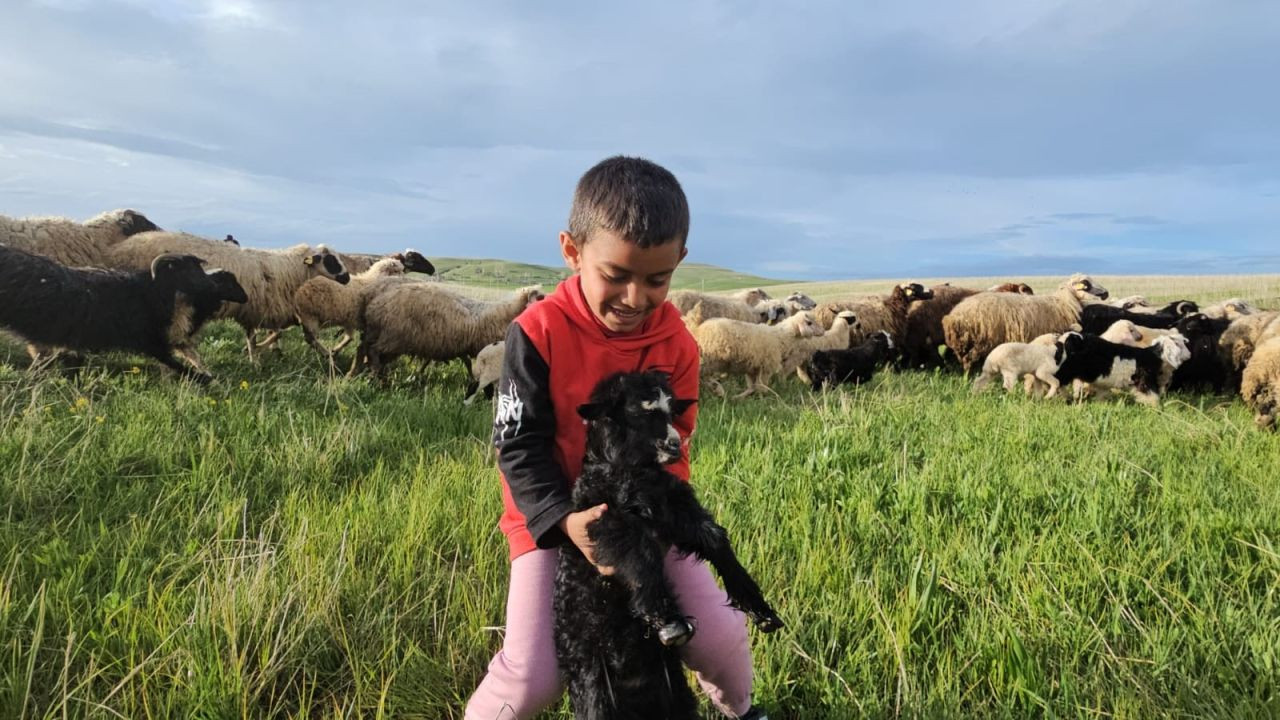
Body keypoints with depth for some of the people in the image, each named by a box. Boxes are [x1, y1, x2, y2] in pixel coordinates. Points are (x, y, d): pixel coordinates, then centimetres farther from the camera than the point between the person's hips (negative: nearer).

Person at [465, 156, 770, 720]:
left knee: (720, 634, 1)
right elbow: (520, 446, -17)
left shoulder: (676, 345, -9)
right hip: (551, 519, -2)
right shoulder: (538, 334, -19)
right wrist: (564, 519, -31)